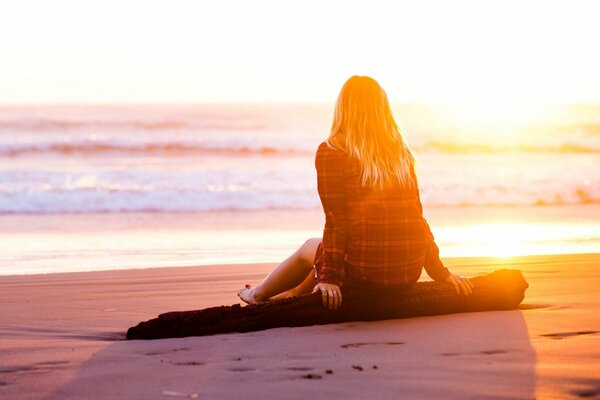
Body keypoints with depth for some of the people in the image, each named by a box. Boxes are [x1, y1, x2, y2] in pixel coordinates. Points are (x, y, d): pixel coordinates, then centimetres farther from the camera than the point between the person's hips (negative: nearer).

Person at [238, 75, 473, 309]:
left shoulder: (331, 152, -3)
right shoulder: (401, 153, 11)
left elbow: (335, 222, -8)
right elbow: (417, 215, 12)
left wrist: (328, 277, -7)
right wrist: (441, 273, 16)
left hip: (366, 272, -5)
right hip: (410, 272, 5)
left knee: (310, 248, 26)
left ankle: (259, 295, 47)